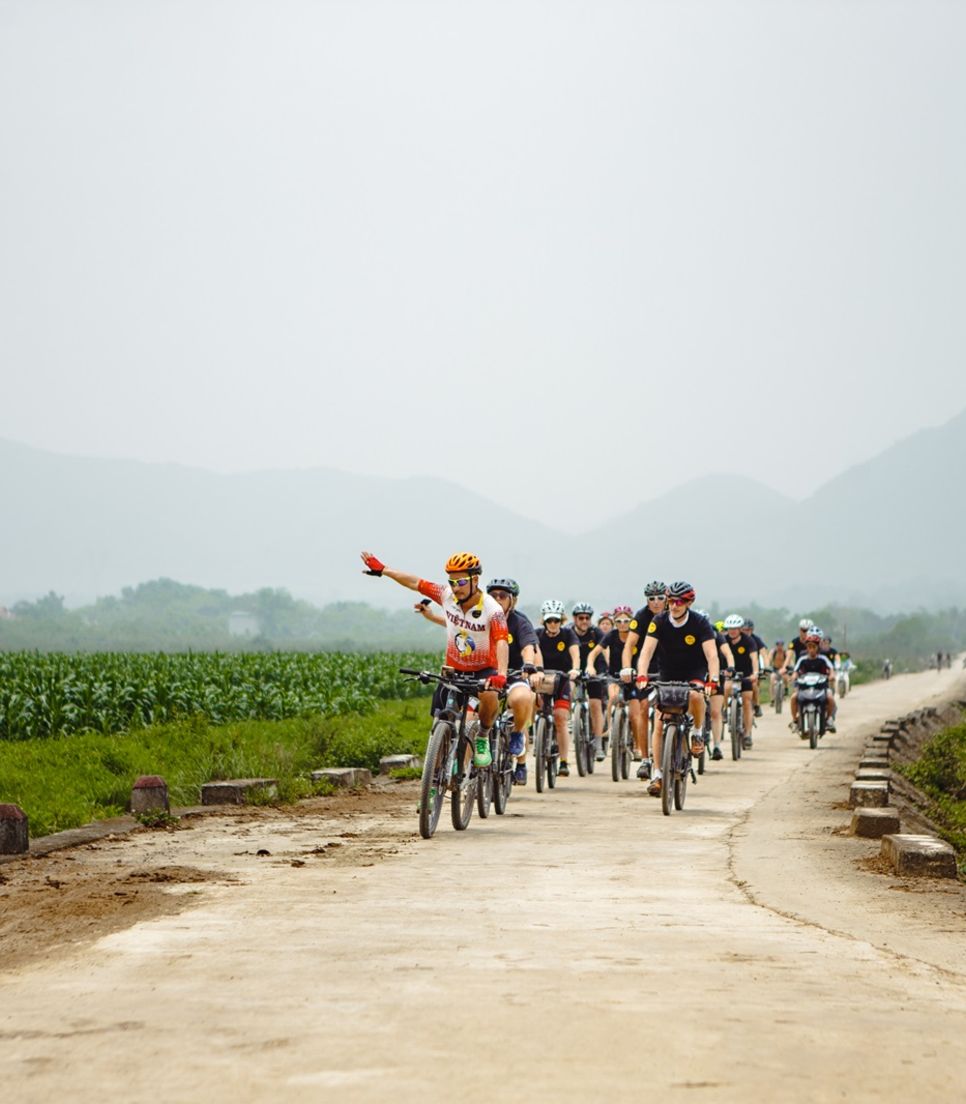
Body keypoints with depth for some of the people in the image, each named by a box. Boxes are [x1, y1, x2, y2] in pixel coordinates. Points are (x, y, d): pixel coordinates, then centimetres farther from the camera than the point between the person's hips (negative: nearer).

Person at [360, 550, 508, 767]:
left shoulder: (492, 609, -25)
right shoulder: (447, 595, -11)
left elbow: (501, 642, -39)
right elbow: (415, 583, 0)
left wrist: (501, 673, -55)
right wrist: (382, 569, 6)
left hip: (484, 669, -4)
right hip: (454, 669, 4)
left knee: (489, 696, -34)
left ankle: (483, 737, -6)